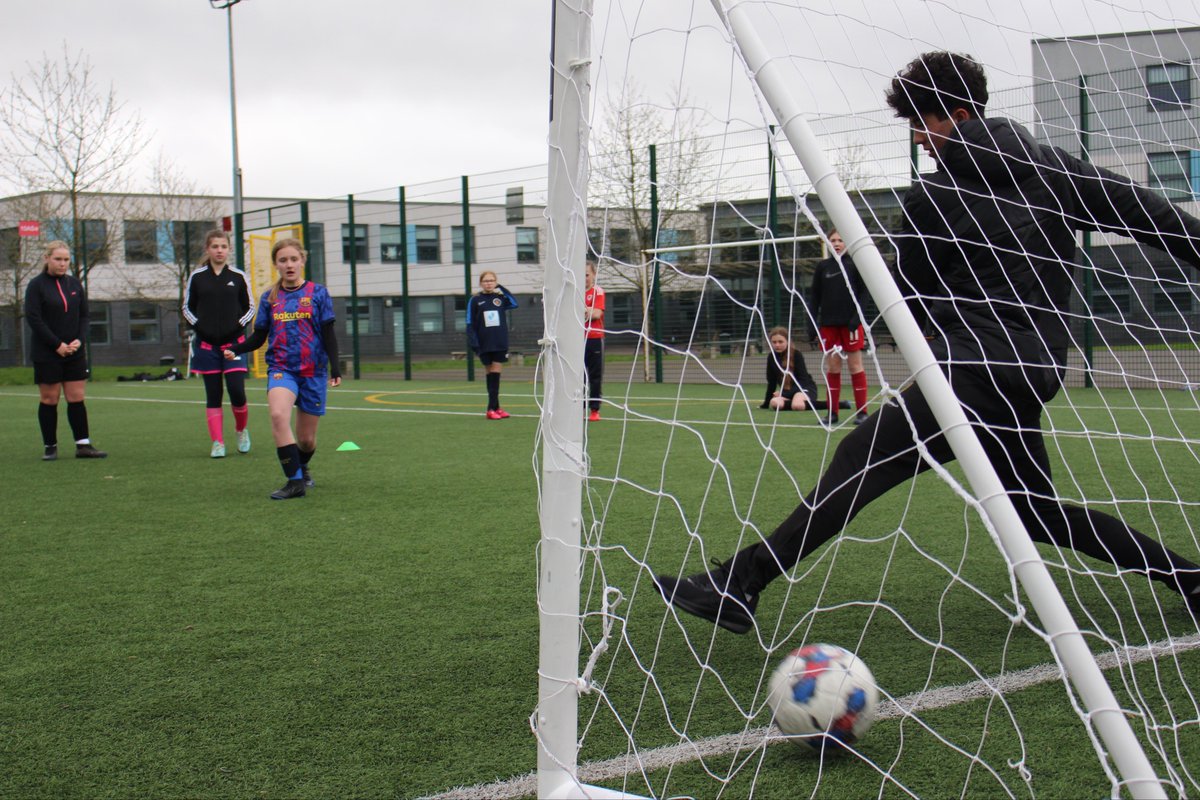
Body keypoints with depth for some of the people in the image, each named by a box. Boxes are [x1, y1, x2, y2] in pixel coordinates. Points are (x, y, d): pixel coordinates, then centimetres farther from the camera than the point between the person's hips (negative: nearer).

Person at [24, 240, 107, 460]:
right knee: (49, 399, 1)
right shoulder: (36, 285, -5)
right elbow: (33, 318, -11)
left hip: (74, 352, 4)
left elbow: (84, 315, 12)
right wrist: (57, 345, -16)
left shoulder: (74, 283, 10)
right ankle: (50, 446, 9)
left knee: (76, 398, 2)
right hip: (46, 353, -4)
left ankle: (83, 444, 3)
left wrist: (79, 340, -6)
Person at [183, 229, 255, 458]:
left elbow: (250, 307, 11)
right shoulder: (197, 277, 4)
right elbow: (187, 308, 12)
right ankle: (218, 443, 6)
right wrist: (198, 326, -4)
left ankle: (242, 430, 18)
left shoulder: (238, 277, 3)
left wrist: (239, 325, -5)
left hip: (233, 343, -1)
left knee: (237, 392, -9)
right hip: (206, 344, 1)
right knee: (213, 395, 2)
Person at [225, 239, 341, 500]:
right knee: (278, 415, -29)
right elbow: (258, 338, 10)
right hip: (281, 368, 1)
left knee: (306, 438, 4)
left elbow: (328, 335, 2)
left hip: (313, 371, -1)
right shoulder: (269, 298, 7)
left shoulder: (317, 293, 2)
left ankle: (302, 467, 39)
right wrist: (235, 349, -7)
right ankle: (295, 481, -24)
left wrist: (335, 367, -9)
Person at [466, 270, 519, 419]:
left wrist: (502, 288, -7)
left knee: (495, 374, -1)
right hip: (485, 345, -1)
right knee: (490, 374, 3)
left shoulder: (500, 298, 8)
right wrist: (474, 344, -11)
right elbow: (470, 325, -2)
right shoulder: (475, 301, 0)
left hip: (500, 344, 1)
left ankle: (493, 408, 1)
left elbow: (514, 303, -9)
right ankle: (493, 408, 7)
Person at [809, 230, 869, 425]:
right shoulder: (822, 267, 8)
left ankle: (862, 412, 3)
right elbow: (815, 297, 10)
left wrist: (856, 317, -12)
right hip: (828, 324, 2)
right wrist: (812, 323, 2)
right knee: (832, 368, 3)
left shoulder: (854, 264, 2)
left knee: (855, 366, 0)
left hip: (850, 323, -2)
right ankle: (832, 412, 8)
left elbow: (863, 292, -1)